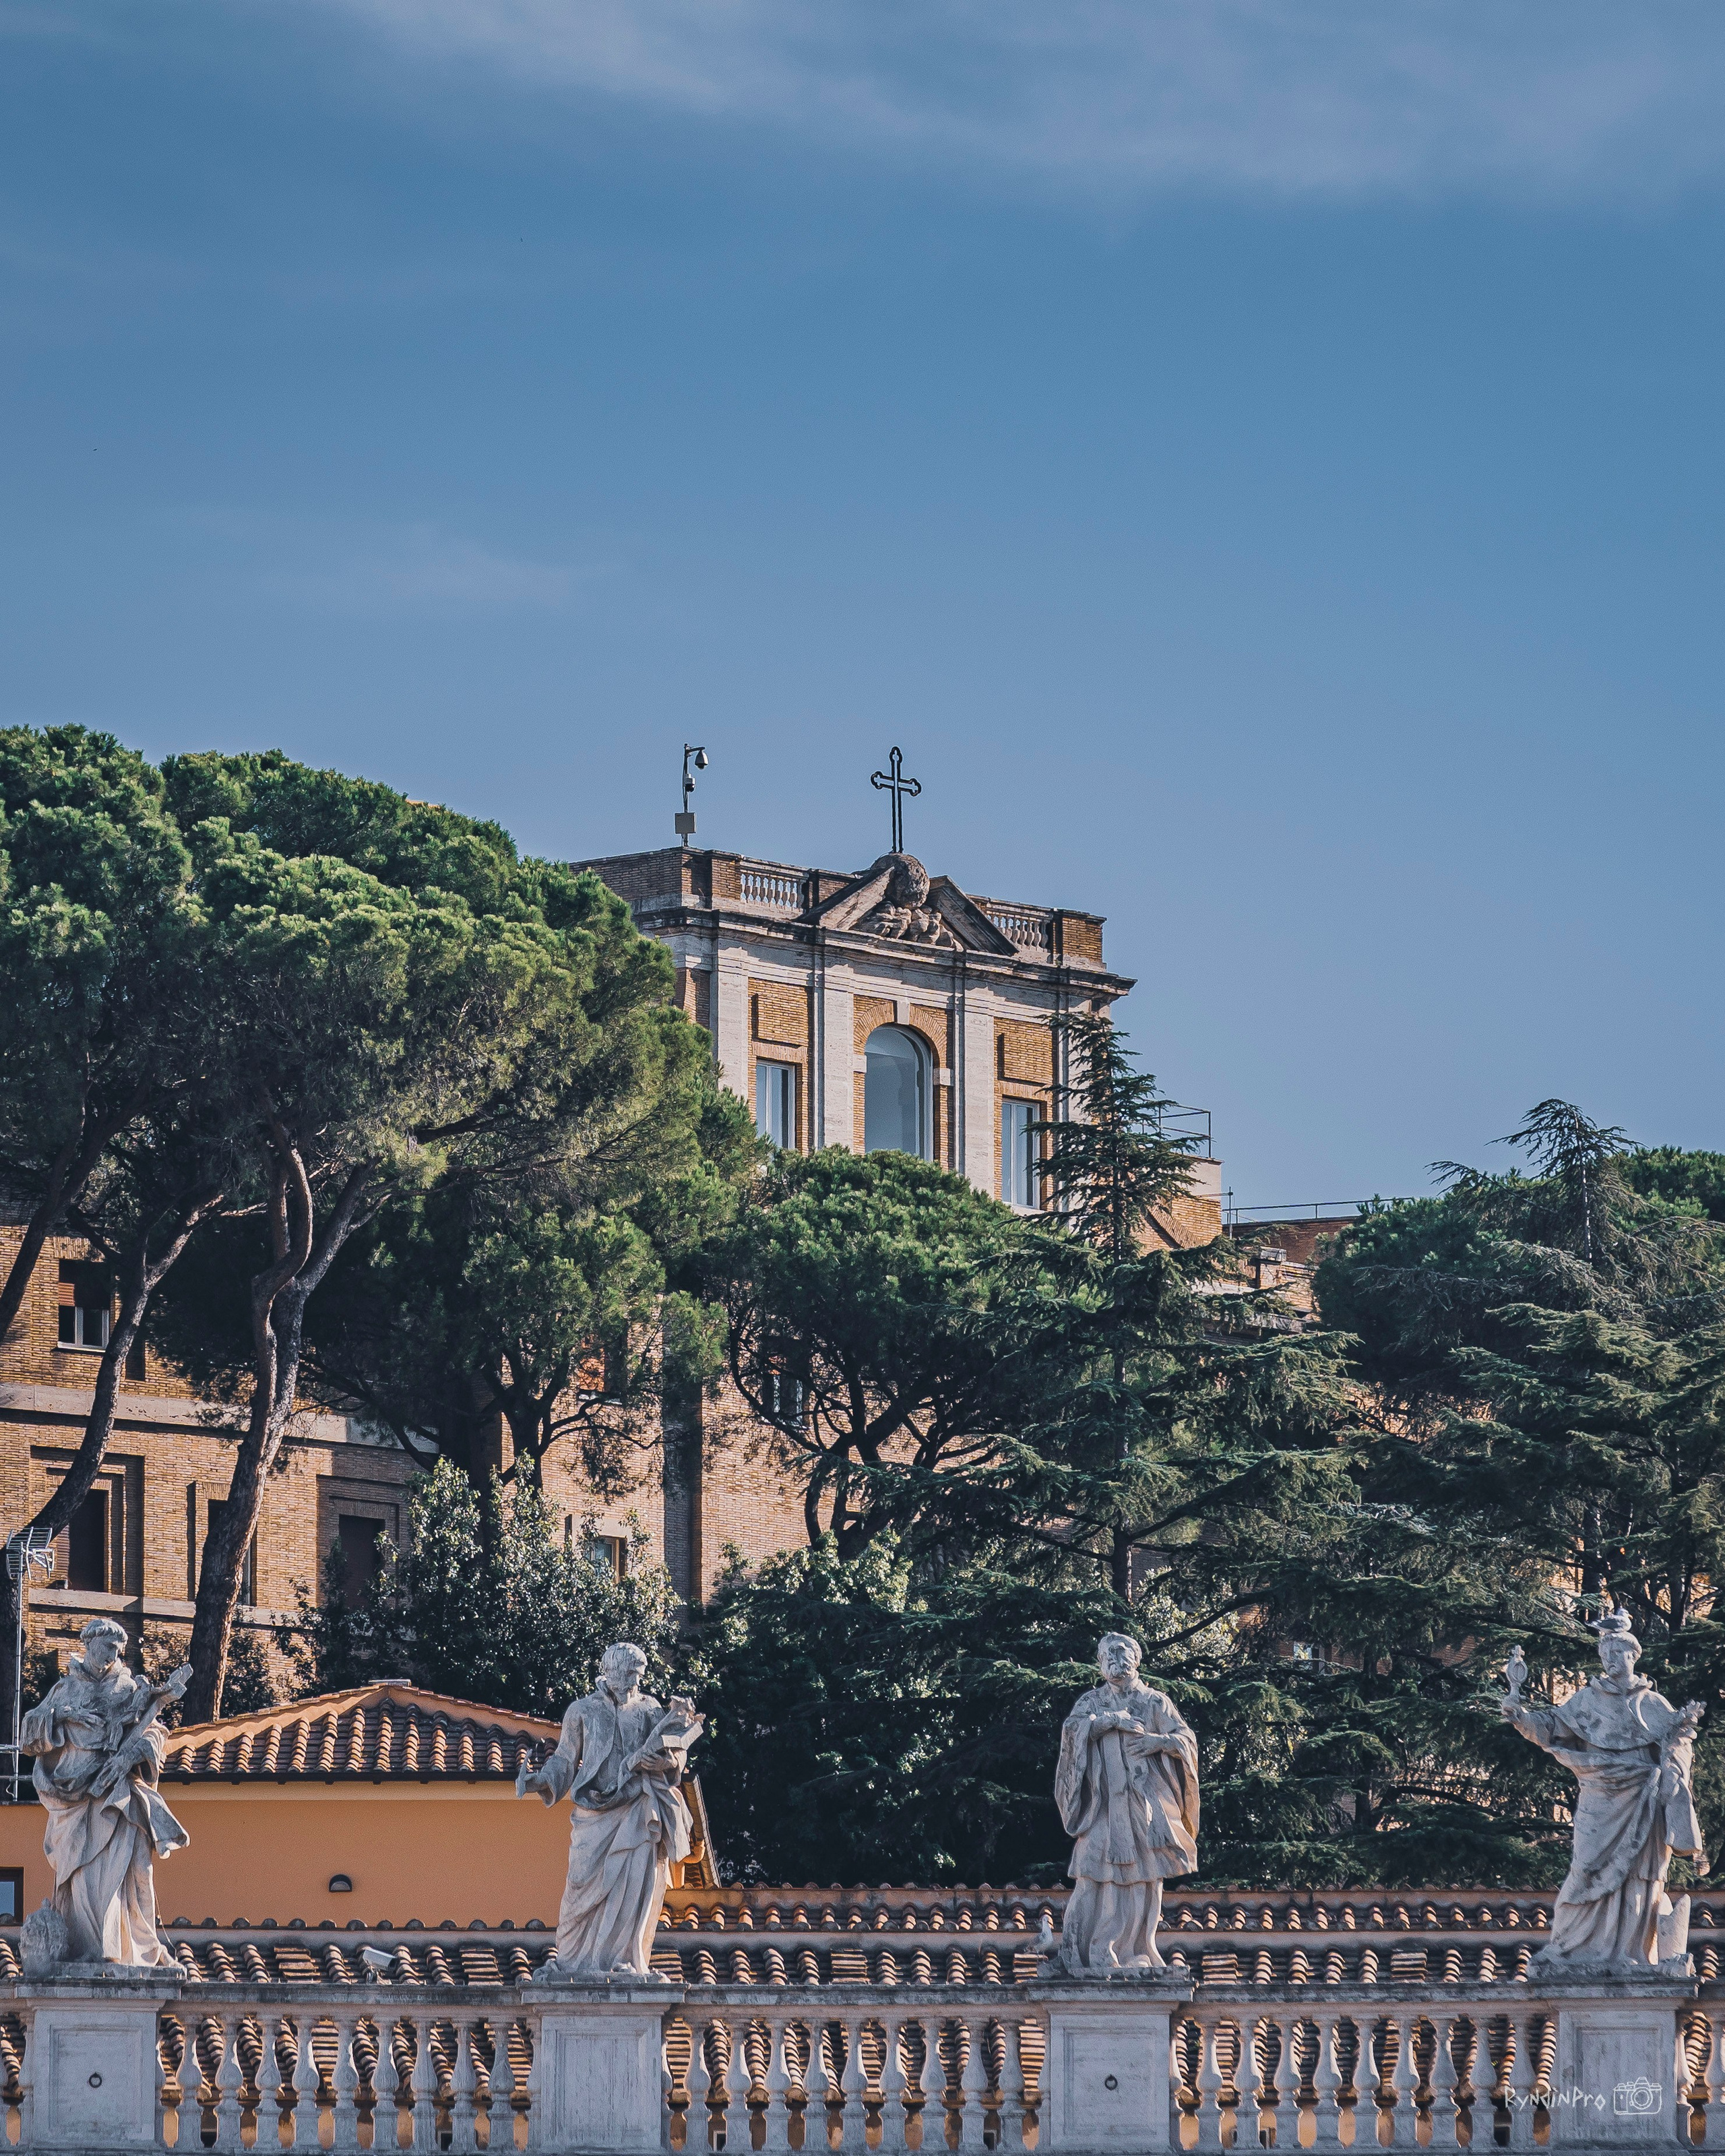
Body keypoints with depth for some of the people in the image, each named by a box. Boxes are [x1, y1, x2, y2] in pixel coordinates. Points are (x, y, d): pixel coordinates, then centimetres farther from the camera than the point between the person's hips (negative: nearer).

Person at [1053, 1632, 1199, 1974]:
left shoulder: (1155, 1702, 13)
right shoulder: (1092, 1702, 14)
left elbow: (1187, 1739, 4)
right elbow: (1071, 1728, -5)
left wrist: (1157, 1741, -14)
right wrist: (1111, 1720, -15)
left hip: (1146, 1803, 1)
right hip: (1104, 1803, -1)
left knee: (1144, 1876, -4)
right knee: (1101, 1873, -10)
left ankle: (1137, 1950, 1)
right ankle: (1098, 1954, -9)